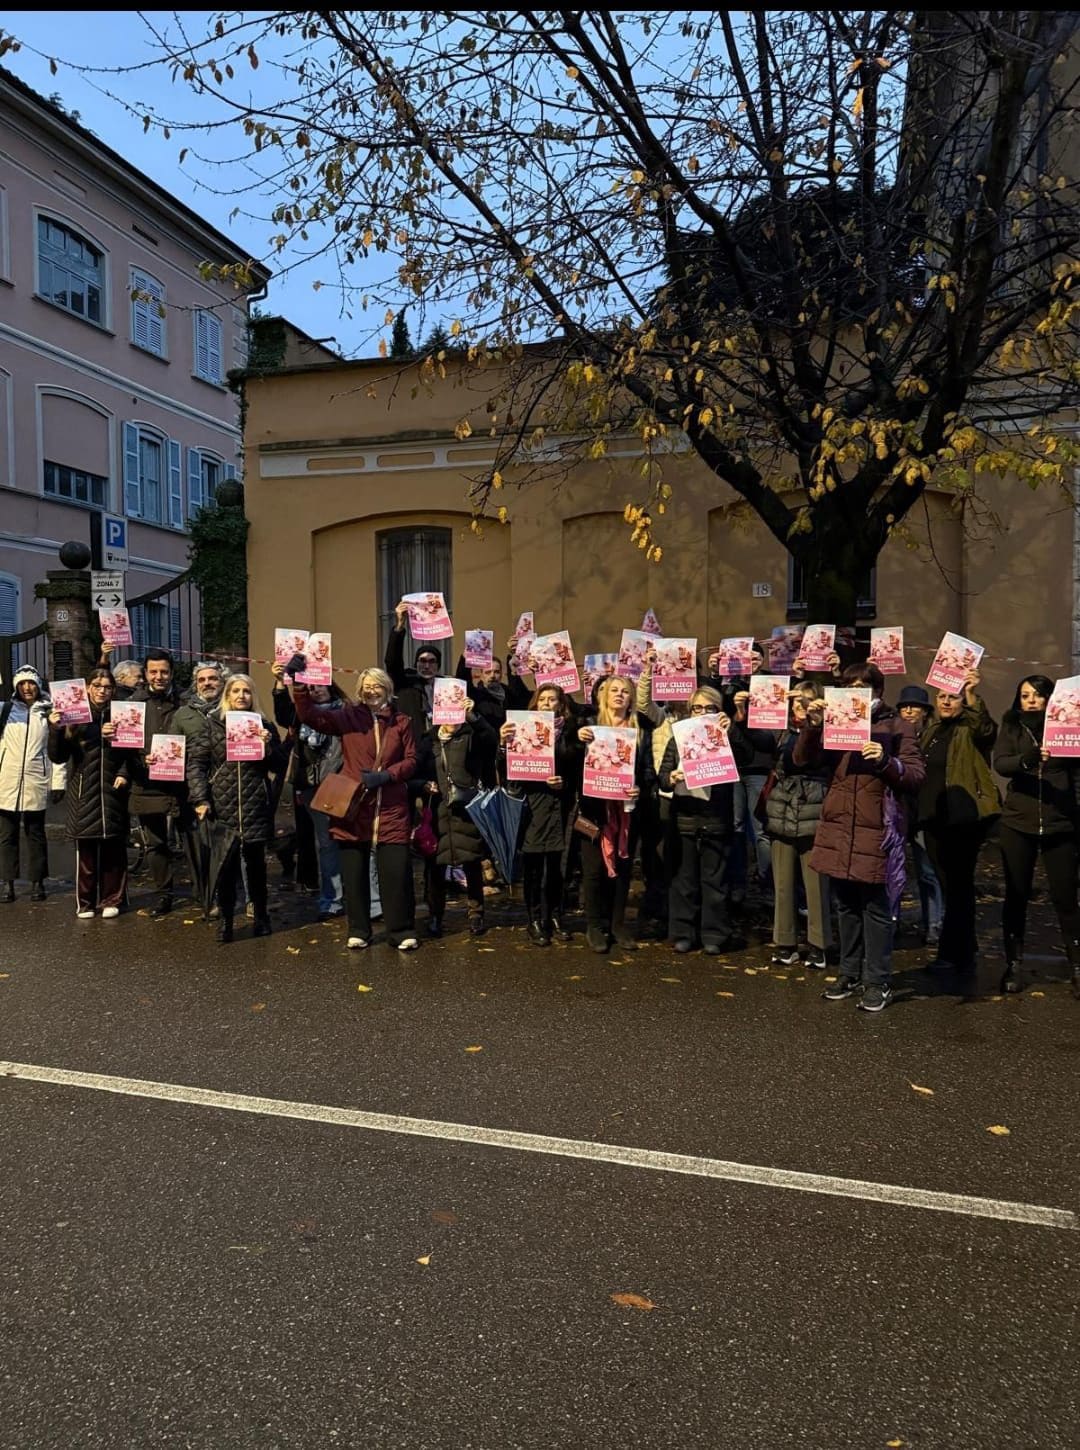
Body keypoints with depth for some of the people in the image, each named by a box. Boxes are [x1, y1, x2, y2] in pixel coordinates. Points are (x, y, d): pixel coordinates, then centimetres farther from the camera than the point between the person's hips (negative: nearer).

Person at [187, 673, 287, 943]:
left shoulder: (263, 725, 9)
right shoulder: (212, 724, 6)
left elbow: (280, 766, 10)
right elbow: (196, 763, 2)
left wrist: (268, 745, -9)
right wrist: (201, 799, -7)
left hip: (256, 808, 1)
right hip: (223, 808, -1)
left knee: (256, 863, 8)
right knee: (226, 865, -6)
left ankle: (261, 916, 24)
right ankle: (225, 920, 9)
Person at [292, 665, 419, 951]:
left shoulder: (401, 721, 6)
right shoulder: (349, 716, 4)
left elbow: (411, 760, 6)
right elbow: (310, 715, -8)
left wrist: (386, 775, -11)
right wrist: (299, 684, -22)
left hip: (391, 809, 0)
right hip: (353, 807, 0)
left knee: (396, 871, -4)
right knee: (354, 872, 6)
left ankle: (402, 931, 12)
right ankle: (358, 931, 22)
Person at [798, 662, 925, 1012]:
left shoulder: (897, 728, 1)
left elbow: (917, 776, -5)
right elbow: (801, 758, 3)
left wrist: (887, 761, -22)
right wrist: (812, 725, -12)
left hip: (876, 831, -4)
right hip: (838, 828, 4)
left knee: (876, 908, 1)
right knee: (846, 906, 14)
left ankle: (877, 982, 10)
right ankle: (849, 973, 26)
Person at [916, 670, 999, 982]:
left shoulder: (970, 730, -6)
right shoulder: (931, 731, 14)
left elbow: (987, 731, -30)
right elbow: (920, 771, 21)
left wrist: (973, 698, -45)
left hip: (963, 818, -7)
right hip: (934, 817, 7)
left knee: (959, 886, -2)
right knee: (949, 886, 15)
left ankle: (958, 955, 7)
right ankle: (962, 952, 28)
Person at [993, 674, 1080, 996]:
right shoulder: (1011, 727, 5)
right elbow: (1000, 764, -10)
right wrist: (1027, 760, -31)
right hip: (1018, 824, 1)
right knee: (1016, 896, 6)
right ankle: (1014, 966, 16)